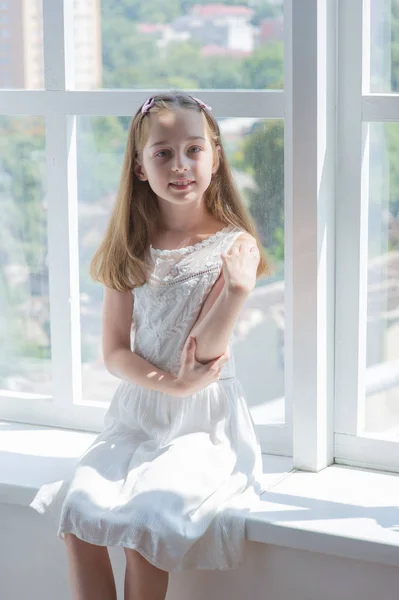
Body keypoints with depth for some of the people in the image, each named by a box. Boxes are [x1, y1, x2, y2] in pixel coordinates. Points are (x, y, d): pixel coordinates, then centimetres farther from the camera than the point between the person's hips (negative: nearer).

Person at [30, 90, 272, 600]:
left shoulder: (234, 245, -6)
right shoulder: (130, 249, 5)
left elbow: (205, 352, -11)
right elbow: (114, 352, 3)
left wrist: (237, 288, -28)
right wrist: (171, 384, -15)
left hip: (203, 423, -4)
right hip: (136, 413, 4)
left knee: (143, 522, -25)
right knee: (77, 517, -19)